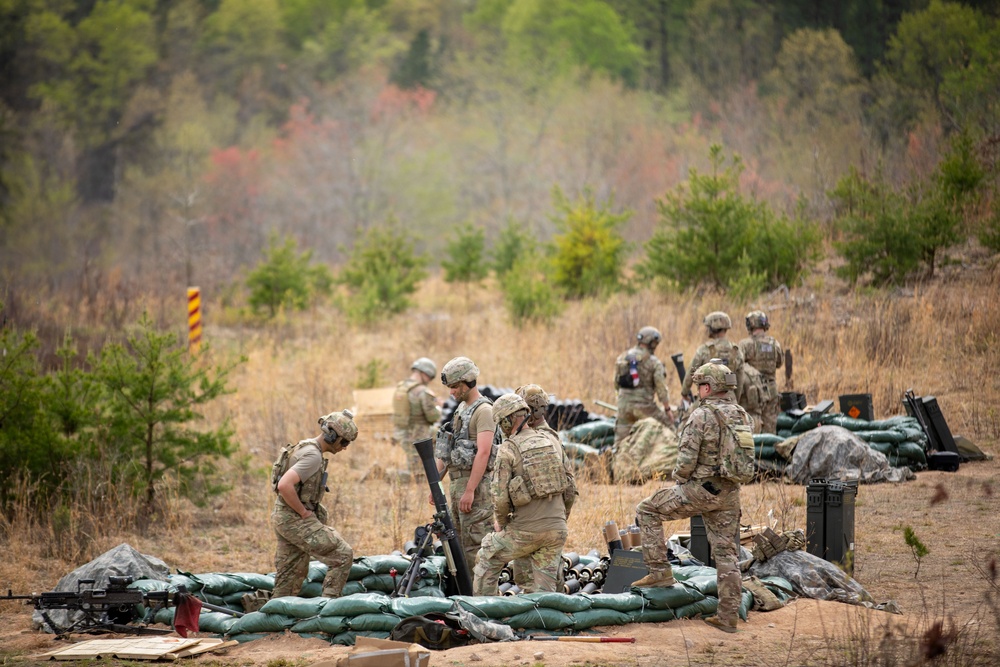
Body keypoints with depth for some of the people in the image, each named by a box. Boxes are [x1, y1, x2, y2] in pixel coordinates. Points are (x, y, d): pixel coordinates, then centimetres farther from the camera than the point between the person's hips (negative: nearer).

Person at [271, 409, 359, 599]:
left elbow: (284, 482, 26)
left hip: (284, 518, 10)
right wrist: (303, 512, -18)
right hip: (296, 520, -10)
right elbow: (285, 485, -30)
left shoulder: (305, 447, 14)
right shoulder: (313, 456, -19)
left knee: (291, 576, 15)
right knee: (342, 555, -10)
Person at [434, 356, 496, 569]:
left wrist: (470, 491, -24)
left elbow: (483, 453, -20)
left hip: (474, 482, -10)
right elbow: (448, 449, 22)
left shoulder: (483, 410, -12)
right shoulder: (460, 409, 18)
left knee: (475, 545, -10)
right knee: (459, 544, 11)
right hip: (456, 482, 10)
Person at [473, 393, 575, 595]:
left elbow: (501, 495, -12)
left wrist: (500, 522, 7)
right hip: (557, 530, 5)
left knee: (487, 561, 18)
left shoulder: (508, 449, -8)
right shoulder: (551, 443, 10)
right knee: (544, 589, 10)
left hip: (525, 531, -5)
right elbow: (570, 489, 14)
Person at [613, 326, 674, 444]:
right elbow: (661, 387, -8)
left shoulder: (622, 358, 7)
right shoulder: (653, 362, -7)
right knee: (667, 425, 12)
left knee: (621, 439, 10)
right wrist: (667, 409, 0)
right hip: (643, 405, -4)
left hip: (624, 403, 4)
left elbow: (616, 382, 13)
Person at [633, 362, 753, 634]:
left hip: (699, 489, -7)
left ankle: (660, 570, 7)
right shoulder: (742, 416, 8)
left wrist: (679, 478, 2)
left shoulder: (702, 415, -15)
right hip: (729, 494, 7)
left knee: (647, 511, 11)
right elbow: (746, 458, 14)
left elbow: (686, 460, -18)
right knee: (725, 553, 10)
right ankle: (728, 615, 10)